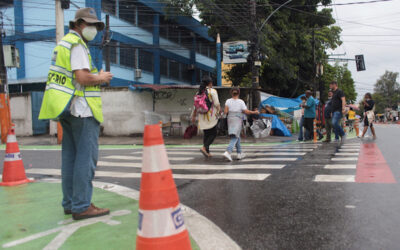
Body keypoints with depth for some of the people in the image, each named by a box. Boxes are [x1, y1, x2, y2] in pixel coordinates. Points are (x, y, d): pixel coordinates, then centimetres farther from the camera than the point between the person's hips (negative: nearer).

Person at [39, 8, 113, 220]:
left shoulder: (63, 43, 21)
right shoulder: (77, 45, -10)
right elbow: (83, 77, -21)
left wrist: (97, 77, 14)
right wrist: (101, 78, -4)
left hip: (67, 110, 10)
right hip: (82, 109, -10)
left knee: (70, 155, 12)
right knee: (86, 157, -7)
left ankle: (70, 203, 19)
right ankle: (81, 206, -5)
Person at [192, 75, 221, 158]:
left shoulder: (199, 92, 7)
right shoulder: (213, 91, -9)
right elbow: (216, 104, -12)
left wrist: (193, 116, 11)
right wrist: (219, 109, 9)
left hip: (202, 116, 6)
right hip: (211, 116, -6)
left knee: (206, 134, 14)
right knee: (213, 133, 4)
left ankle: (207, 152, 15)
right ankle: (204, 147, -14)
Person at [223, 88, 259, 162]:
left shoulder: (228, 101, 0)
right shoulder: (241, 102, -5)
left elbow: (225, 111, -10)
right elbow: (246, 112, -7)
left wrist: (225, 112, 13)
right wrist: (255, 112, 8)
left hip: (230, 119, 4)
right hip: (238, 120, -4)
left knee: (237, 136, 17)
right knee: (234, 137, -6)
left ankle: (240, 153, 20)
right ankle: (228, 152, -26)